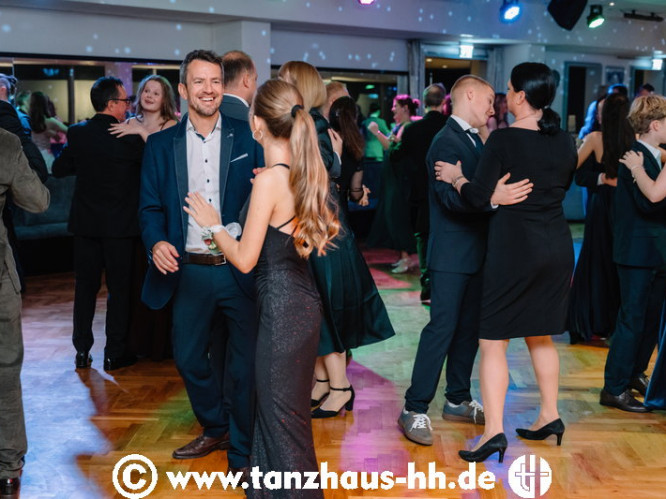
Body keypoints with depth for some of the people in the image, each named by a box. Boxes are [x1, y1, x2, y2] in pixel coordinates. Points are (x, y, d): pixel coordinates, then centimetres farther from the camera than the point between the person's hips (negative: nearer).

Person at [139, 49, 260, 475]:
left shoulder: (247, 138, -1)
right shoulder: (161, 145, 5)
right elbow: (151, 206, 5)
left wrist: (236, 233, -25)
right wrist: (156, 241, -15)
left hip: (238, 269, -2)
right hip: (188, 272, 3)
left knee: (244, 364, 5)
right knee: (188, 357, 14)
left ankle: (242, 453, 21)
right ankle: (215, 429, 39)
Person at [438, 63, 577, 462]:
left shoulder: (504, 139, -13)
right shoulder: (565, 142, 5)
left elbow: (479, 197, -15)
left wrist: (457, 177, 2)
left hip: (514, 245, -7)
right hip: (557, 245, 7)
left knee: (494, 341, -1)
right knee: (540, 335, 21)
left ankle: (494, 430, -6)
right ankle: (550, 416, 28)